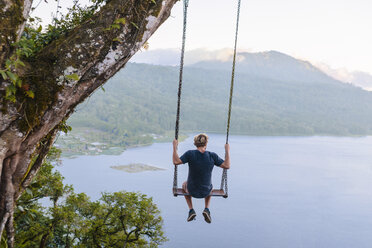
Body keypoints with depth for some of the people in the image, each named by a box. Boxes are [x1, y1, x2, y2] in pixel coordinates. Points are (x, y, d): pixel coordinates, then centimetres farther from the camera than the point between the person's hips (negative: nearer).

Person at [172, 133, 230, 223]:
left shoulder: (190, 154, -20)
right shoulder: (212, 156, -16)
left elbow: (176, 161, -18)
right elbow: (227, 166, -12)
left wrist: (175, 147, -10)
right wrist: (227, 150, -2)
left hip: (192, 190, -1)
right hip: (206, 191, 1)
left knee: (184, 185, 36)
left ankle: (191, 210, 23)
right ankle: (207, 209, 20)